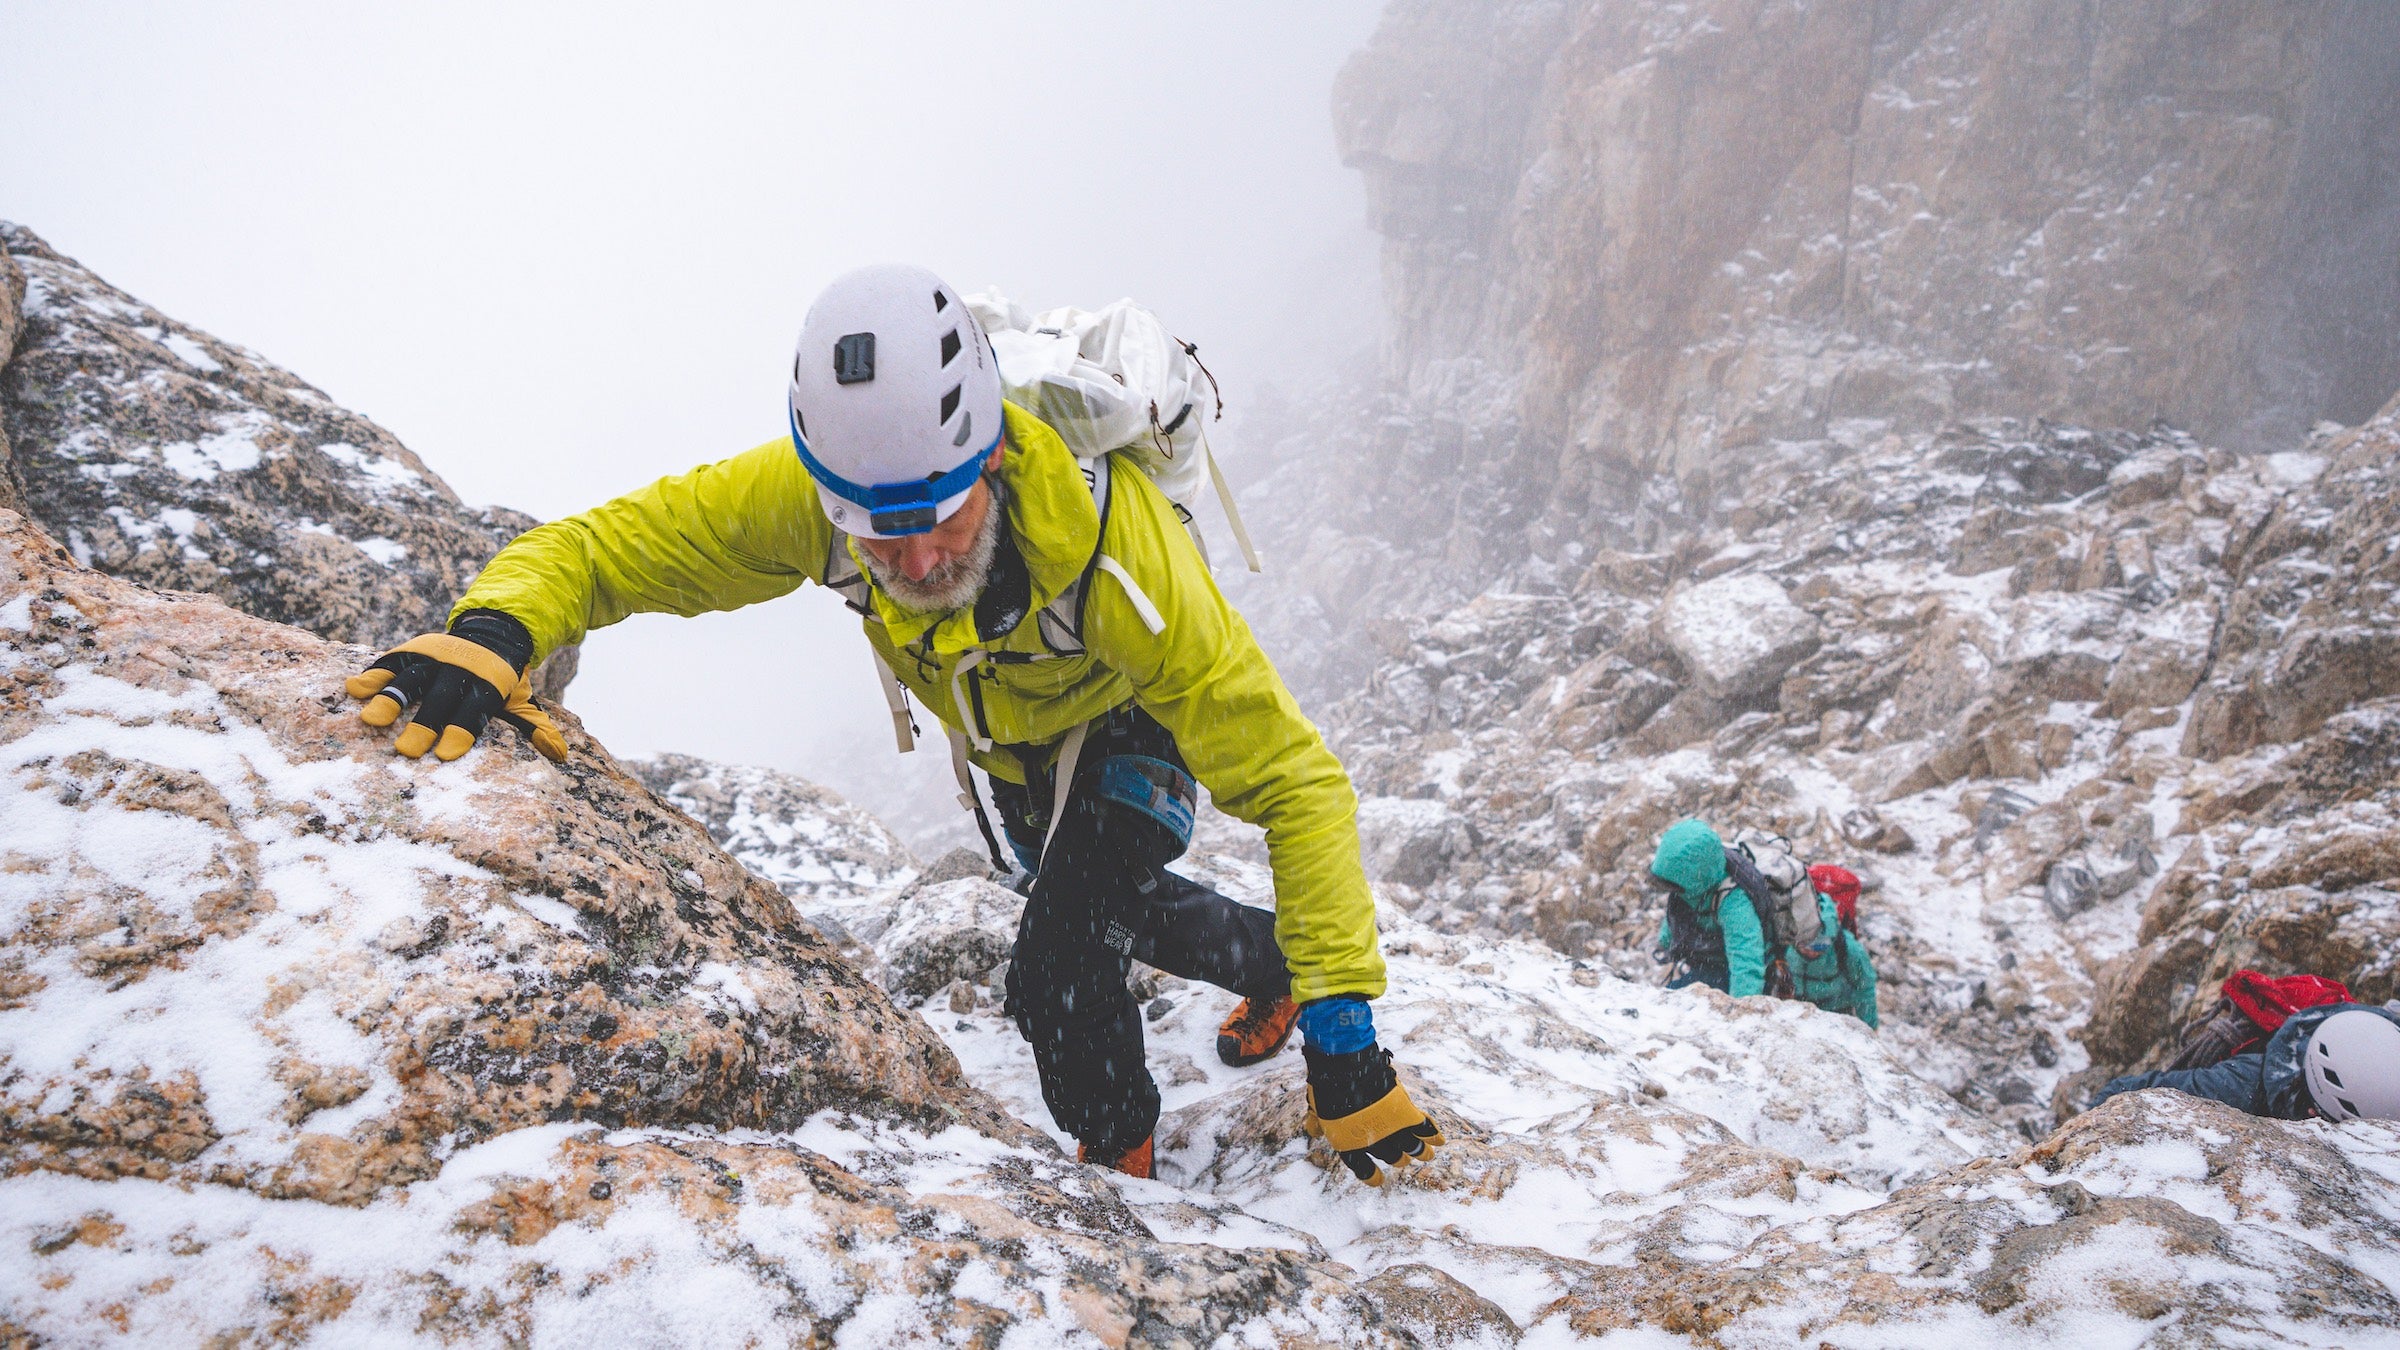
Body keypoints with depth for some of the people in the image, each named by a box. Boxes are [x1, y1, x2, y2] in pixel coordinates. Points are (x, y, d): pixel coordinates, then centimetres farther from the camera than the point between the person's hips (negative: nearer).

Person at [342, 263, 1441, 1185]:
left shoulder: (1117, 547, -47)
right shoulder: (810, 492, -38)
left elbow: (1295, 779, -41)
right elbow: (600, 545, -27)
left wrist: (1344, 1029, -44)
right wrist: (488, 633, -51)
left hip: (1135, 724, -5)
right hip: (1006, 740, 5)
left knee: (1060, 973, -20)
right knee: (1101, 904, 26)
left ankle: (1118, 1163, 12)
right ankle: (1265, 963, 57)